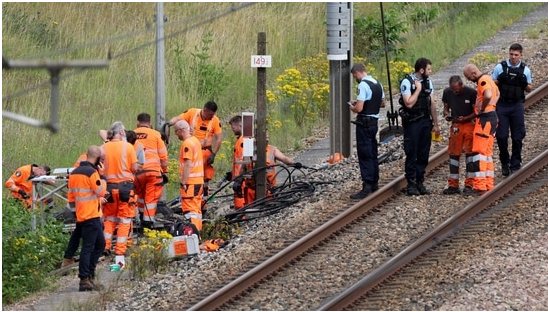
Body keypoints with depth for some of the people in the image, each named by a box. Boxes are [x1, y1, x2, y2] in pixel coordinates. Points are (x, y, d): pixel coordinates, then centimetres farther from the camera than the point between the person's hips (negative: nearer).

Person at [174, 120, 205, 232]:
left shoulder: (187, 144, -15)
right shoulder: (196, 140, 15)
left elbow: (188, 165, -21)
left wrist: (183, 182, -19)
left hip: (190, 181, -10)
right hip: (199, 181, 10)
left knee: (190, 210, -10)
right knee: (196, 209, 14)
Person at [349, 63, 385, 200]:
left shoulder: (363, 85, -19)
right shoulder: (377, 84, 10)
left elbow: (359, 108, -25)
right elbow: (382, 103, 23)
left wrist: (352, 107, -2)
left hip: (364, 123, -9)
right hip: (374, 121, 9)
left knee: (365, 156, -7)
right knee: (373, 153, 18)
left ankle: (367, 187, -10)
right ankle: (374, 183, 26)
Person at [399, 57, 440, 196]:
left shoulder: (428, 82, 11)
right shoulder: (407, 82, -10)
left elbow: (432, 104, 14)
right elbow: (409, 103, -20)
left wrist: (435, 124, 13)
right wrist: (418, 89, -15)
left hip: (425, 122, 6)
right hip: (412, 122, -6)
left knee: (423, 154, 6)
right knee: (412, 154, -2)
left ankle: (420, 183, 13)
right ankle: (411, 184, 2)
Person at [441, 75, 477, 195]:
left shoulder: (471, 93, -13)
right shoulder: (447, 92, -1)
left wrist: (464, 118, -22)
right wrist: (446, 114, -9)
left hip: (469, 124, -4)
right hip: (455, 125, 4)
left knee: (470, 153, -3)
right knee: (453, 154, 3)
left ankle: (469, 185, 1)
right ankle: (453, 185, 8)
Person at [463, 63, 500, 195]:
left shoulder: (482, 81, -15)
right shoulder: (488, 79, 17)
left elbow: (488, 96, -34)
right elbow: (497, 94, 34)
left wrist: (482, 109, -19)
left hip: (485, 119, -11)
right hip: (492, 116, 11)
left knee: (478, 152, -10)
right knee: (487, 153, 14)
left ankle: (480, 187, -15)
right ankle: (489, 185, 15)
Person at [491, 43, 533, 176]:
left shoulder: (525, 69, 6)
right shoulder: (500, 67, 1)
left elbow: (529, 89, 13)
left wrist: (524, 83, -9)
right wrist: (499, 79, -15)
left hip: (517, 106, 1)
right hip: (502, 105, -1)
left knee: (518, 137, 0)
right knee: (501, 136, -3)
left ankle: (515, 164, 9)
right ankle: (504, 163, 14)